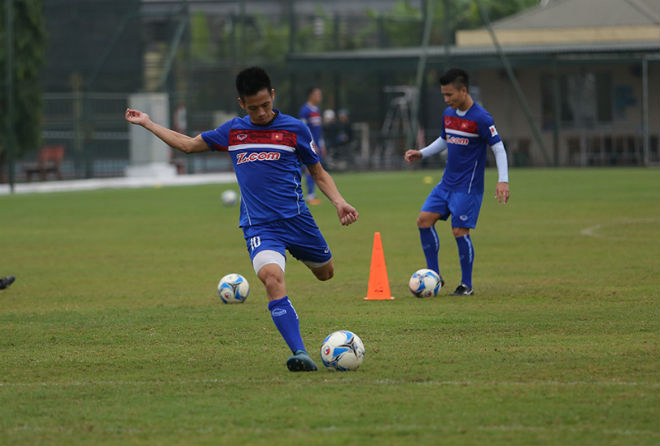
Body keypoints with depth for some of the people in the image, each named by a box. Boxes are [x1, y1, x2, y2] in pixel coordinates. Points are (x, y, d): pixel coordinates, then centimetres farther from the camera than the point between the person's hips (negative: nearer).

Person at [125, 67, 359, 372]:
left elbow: (319, 173, 12)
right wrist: (147, 123, 27)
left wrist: (338, 202, -6)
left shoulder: (294, 129, 2)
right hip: (258, 226, -1)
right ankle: (299, 353, -33)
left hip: (296, 218, 1)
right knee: (272, 278, -27)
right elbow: (188, 144, 24)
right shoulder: (232, 131, 9)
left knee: (325, 273, 16)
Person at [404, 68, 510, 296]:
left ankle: (467, 284, 4)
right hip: (447, 182, 7)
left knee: (460, 231, -10)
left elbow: (498, 148, -14)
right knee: (424, 219, -3)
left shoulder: (481, 118, -15)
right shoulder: (448, 114, 7)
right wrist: (421, 153, 11)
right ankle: (434, 275, 6)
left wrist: (503, 180, -23)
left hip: (468, 187, -7)